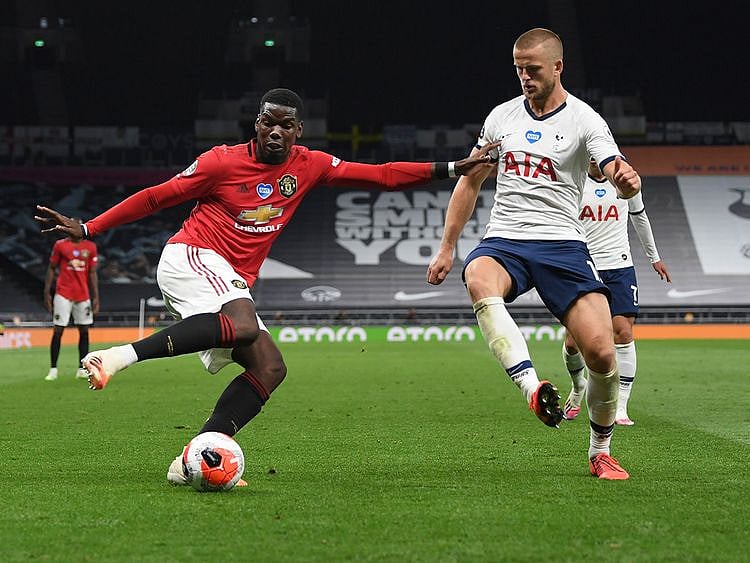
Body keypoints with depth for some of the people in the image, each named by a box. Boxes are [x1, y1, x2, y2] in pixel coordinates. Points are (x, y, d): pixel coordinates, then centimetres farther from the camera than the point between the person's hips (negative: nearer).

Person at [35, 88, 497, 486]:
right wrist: (86, 229, 0)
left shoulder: (308, 166, 9)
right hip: (191, 258, -7)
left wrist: (450, 169, 2)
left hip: (233, 285, 7)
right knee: (244, 325, -36)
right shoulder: (223, 162, -4)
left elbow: (381, 176, 10)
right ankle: (120, 356, -39)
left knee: (270, 368, -11)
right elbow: (157, 197, 2)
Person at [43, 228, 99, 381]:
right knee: (58, 331, -6)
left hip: (83, 295, 3)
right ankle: (53, 370, -1)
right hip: (63, 294, -3)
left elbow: (92, 273, 10)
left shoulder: (90, 247, 7)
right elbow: (51, 269, 4)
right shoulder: (60, 245, 0)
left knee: (84, 331, 4)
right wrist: (47, 293, -2)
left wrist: (96, 297, 5)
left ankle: (82, 370, 11)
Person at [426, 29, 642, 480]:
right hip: (504, 240, 2)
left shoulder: (584, 120, -2)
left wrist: (628, 181, -41)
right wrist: (447, 248, 17)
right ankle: (532, 387, -48)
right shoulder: (502, 116, 11)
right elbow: (471, 182, 21)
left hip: (561, 243, -2)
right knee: (479, 280, -36)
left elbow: (620, 177, -15)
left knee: (601, 350, -15)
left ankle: (601, 451, 9)